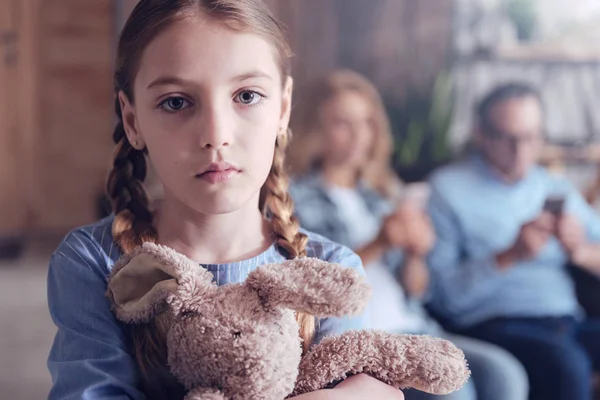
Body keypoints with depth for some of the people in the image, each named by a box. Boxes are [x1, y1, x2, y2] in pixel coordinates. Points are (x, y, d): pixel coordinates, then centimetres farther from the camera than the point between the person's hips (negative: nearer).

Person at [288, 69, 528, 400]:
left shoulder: (387, 193, 19)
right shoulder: (297, 199, 4)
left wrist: (414, 254, -3)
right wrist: (377, 245, -16)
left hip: (412, 328, 5)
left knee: (502, 373, -22)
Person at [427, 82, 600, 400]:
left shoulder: (556, 191, 21)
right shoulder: (447, 189, 4)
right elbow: (442, 293, -5)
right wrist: (510, 257, -16)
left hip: (568, 321, 5)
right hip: (494, 325, -5)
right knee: (566, 364, -35)